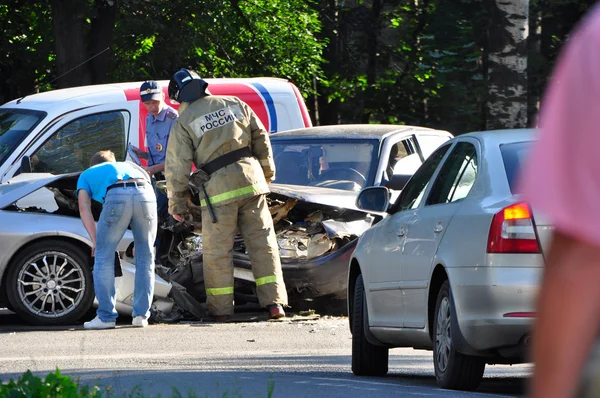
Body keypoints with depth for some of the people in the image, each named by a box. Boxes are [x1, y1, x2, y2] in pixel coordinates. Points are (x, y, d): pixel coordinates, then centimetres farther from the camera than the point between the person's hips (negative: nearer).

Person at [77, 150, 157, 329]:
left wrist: (95, 240, 12)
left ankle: (106, 316, 8)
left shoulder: (87, 175, 34)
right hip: (145, 193, 3)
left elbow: (84, 208, 18)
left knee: (104, 257, 8)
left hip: (117, 195, -3)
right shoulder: (128, 165, 44)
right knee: (145, 257, 16)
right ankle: (141, 315, 17)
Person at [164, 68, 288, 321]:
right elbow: (261, 138, 14)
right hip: (251, 179, 4)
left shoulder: (184, 122, 0)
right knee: (262, 241, 6)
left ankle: (221, 309, 7)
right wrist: (267, 172, 25)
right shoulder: (235, 104, 12)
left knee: (217, 250, 5)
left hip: (218, 187, -4)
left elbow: (178, 167, -1)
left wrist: (176, 204, 8)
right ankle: (274, 302, 1)